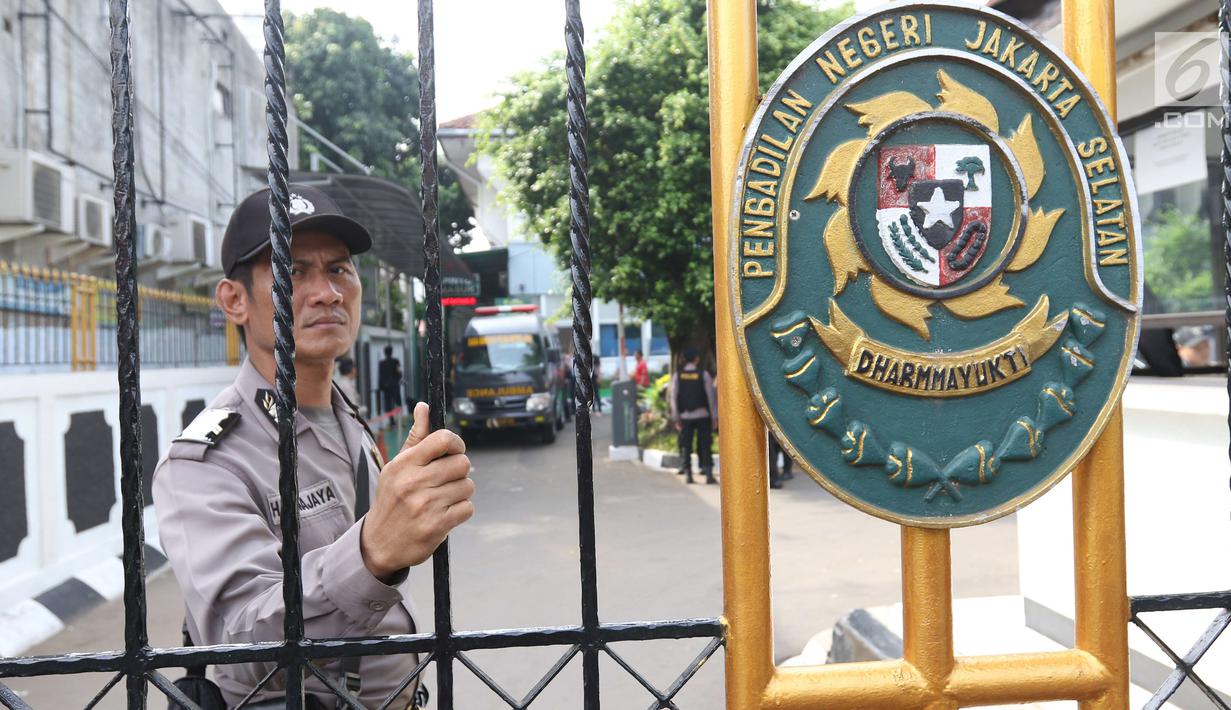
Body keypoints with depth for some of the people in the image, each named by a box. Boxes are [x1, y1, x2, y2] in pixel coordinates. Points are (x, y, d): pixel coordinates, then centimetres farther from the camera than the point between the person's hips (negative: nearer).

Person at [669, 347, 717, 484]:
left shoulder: (677, 376, 1)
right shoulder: (704, 374, -4)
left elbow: (673, 398, 0)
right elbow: (711, 397, -5)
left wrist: (676, 418, 5)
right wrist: (714, 417, 0)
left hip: (685, 416, 2)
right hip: (702, 415, -2)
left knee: (686, 446, 7)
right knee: (705, 445, 1)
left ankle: (688, 473, 4)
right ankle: (708, 474, -4)